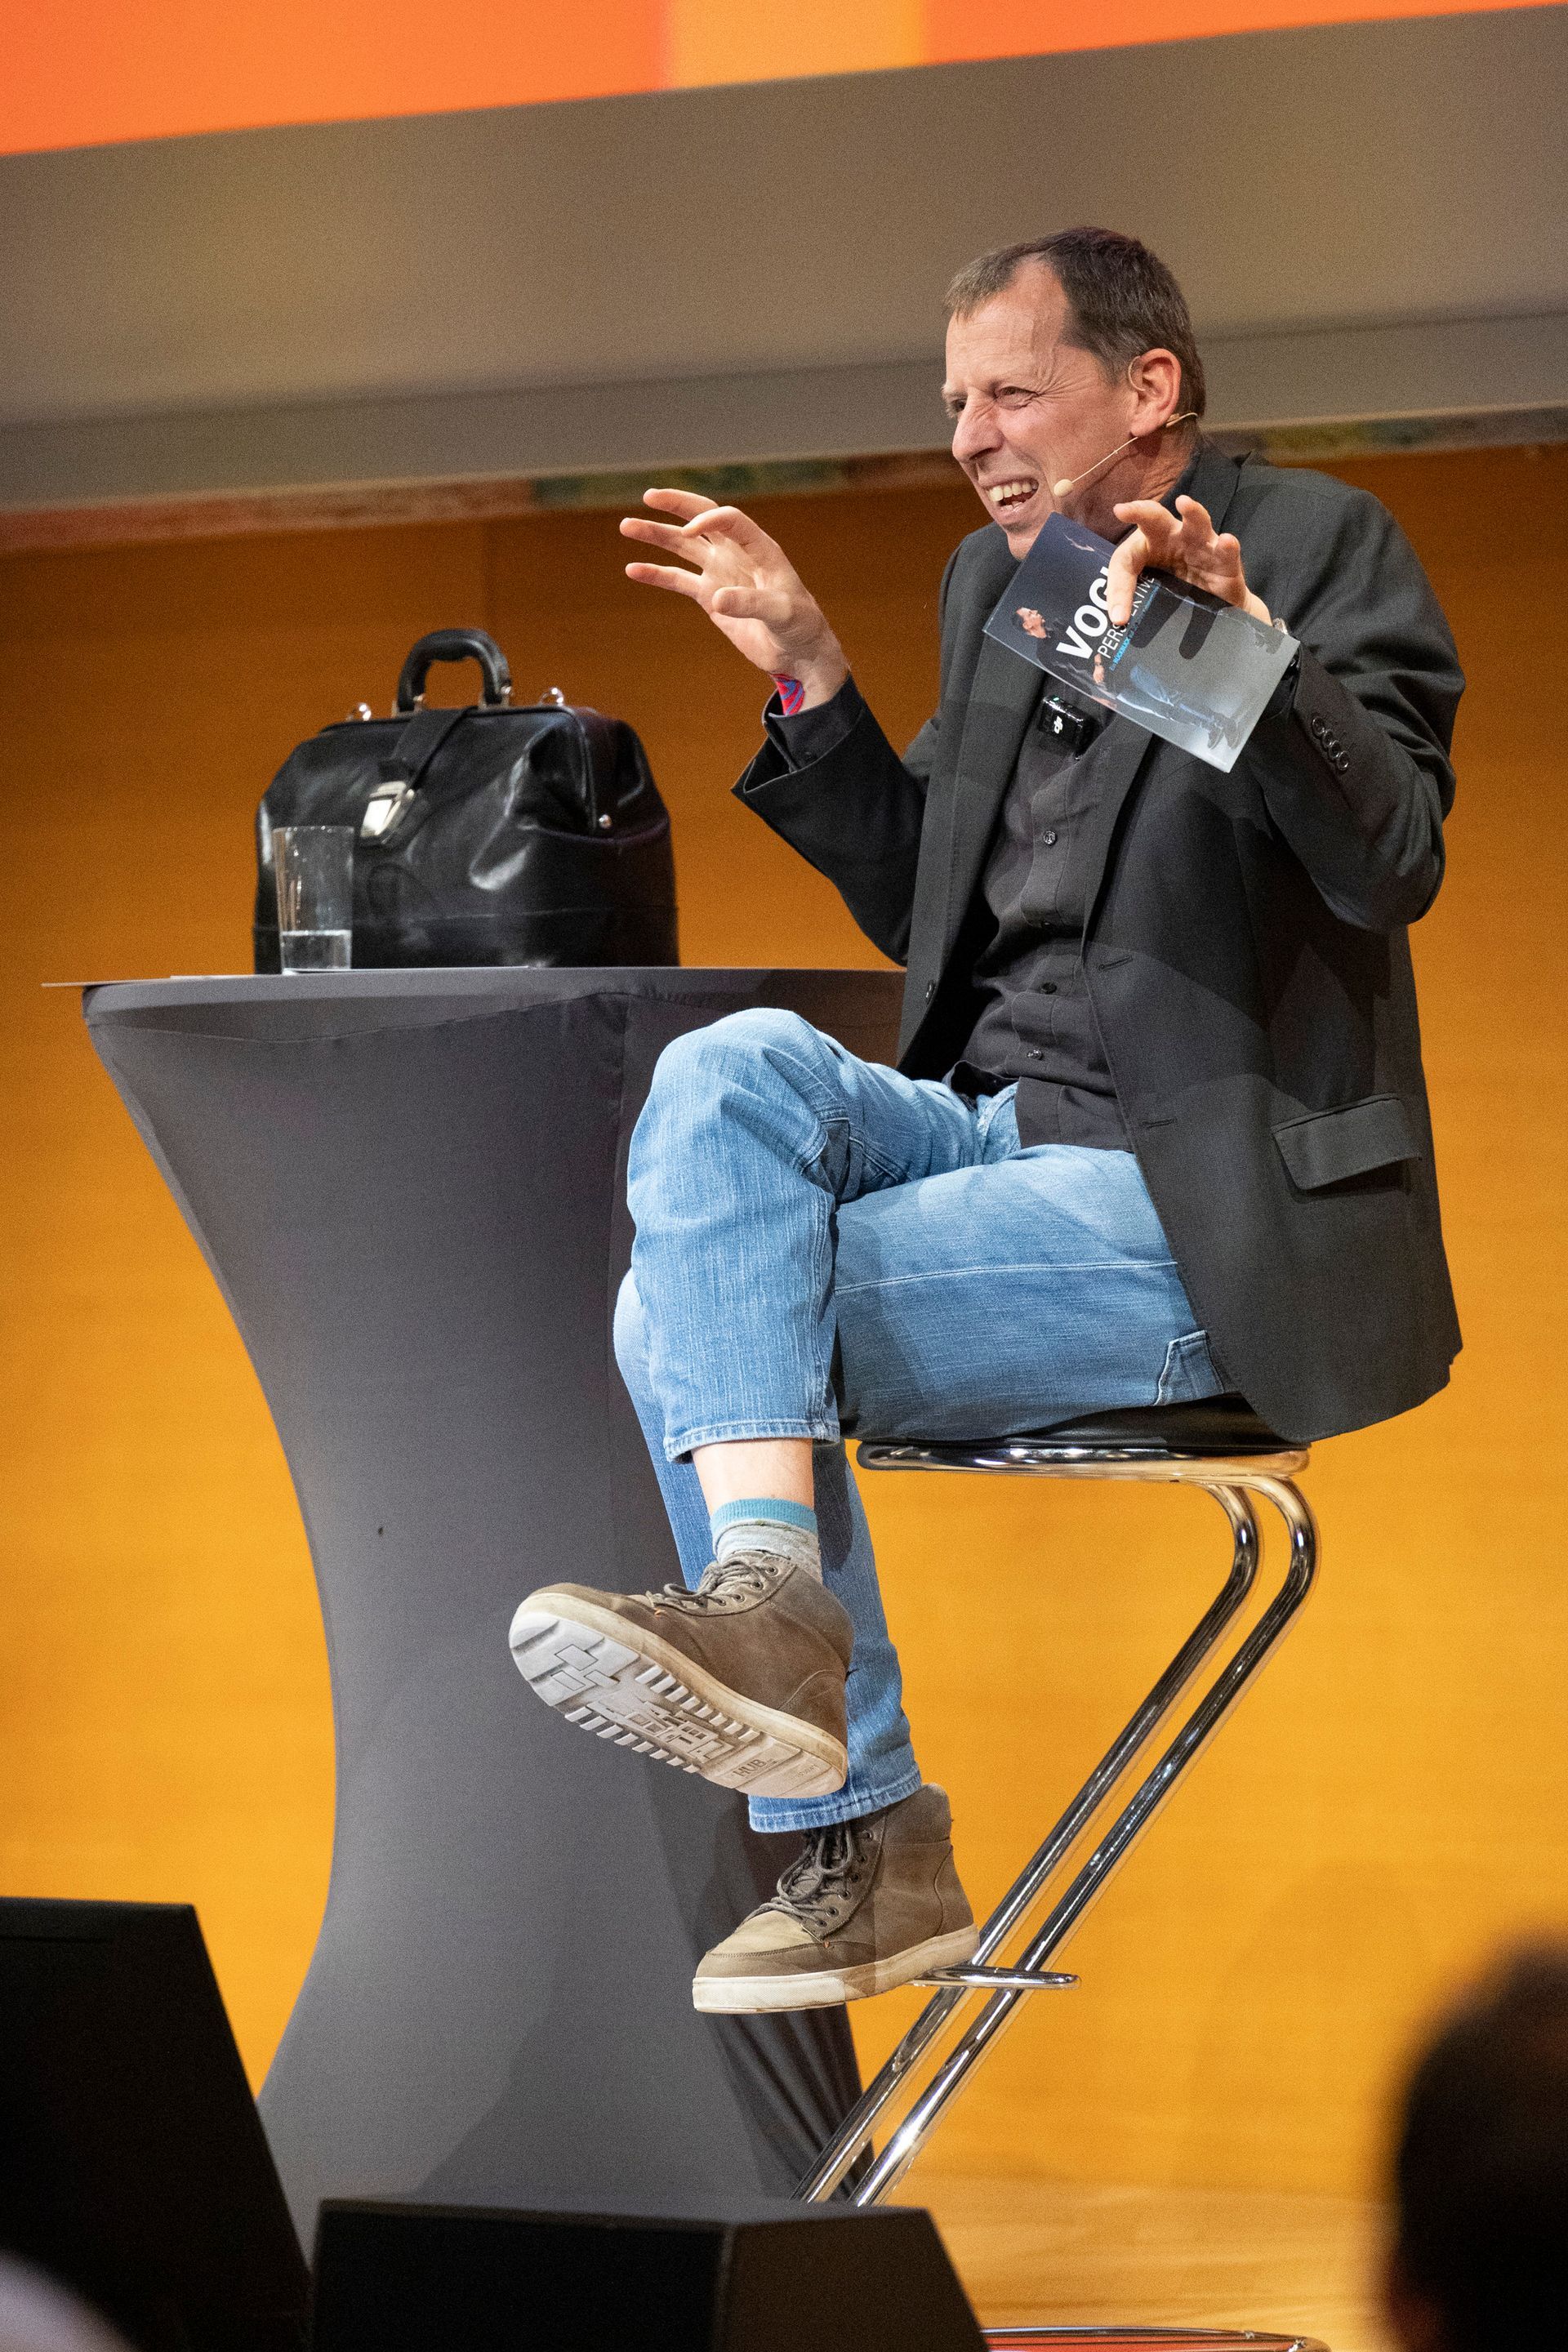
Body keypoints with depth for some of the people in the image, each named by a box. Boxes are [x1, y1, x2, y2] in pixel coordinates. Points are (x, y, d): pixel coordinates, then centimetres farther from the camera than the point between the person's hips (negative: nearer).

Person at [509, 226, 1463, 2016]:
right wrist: (809, 677, 13)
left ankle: (868, 1847, -20)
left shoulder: (1317, 549, -4)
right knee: (735, 1068, -20)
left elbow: (1393, 863, -19)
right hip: (1001, 1135, 8)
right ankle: (769, 1592, -30)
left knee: (690, 1310, -21)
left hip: (1215, 1209, -8)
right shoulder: (993, 585, 18)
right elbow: (923, 911, 23)